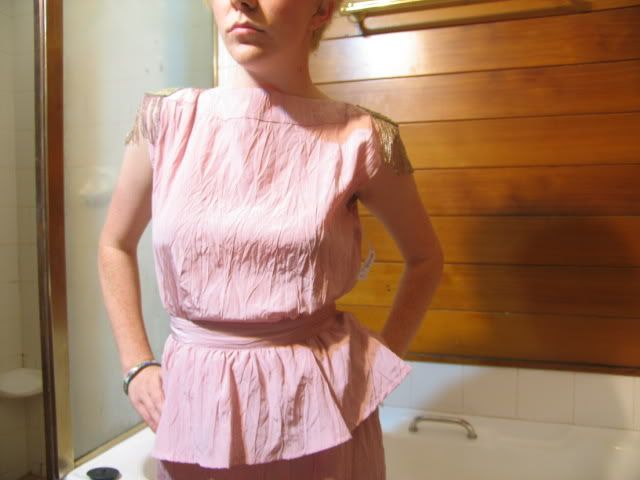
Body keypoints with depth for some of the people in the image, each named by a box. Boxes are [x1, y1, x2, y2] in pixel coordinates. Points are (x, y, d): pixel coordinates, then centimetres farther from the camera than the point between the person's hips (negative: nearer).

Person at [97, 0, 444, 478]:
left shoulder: (362, 139, -9)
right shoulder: (166, 118, -4)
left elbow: (425, 257, 7)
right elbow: (115, 245, 9)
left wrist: (382, 360, 0)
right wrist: (136, 365, 3)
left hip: (320, 405, -1)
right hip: (194, 403, 2)